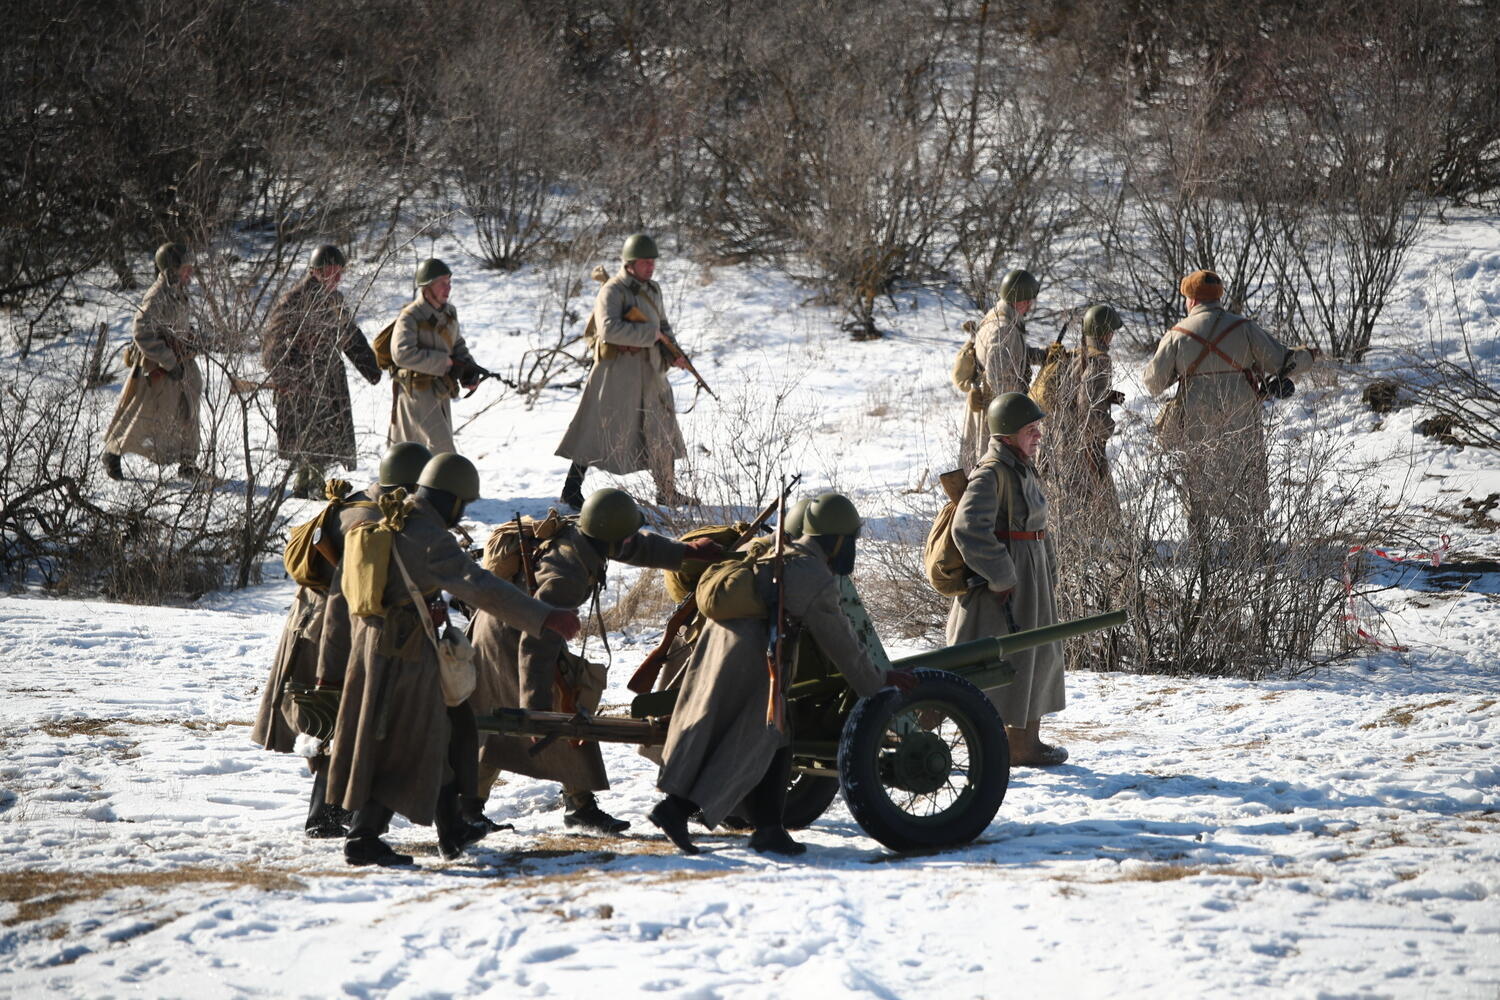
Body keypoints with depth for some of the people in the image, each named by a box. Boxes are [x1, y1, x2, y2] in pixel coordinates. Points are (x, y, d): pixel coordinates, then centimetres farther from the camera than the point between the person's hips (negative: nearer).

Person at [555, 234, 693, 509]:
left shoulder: (653, 290, 13)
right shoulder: (613, 291, -13)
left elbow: (663, 326, 22)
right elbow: (610, 329, -28)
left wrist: (674, 354, 2)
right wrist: (650, 334, -23)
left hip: (649, 373, 8)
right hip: (617, 370, -8)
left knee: (662, 431, 13)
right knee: (600, 430, -5)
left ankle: (667, 492, 24)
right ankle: (572, 490, 2)